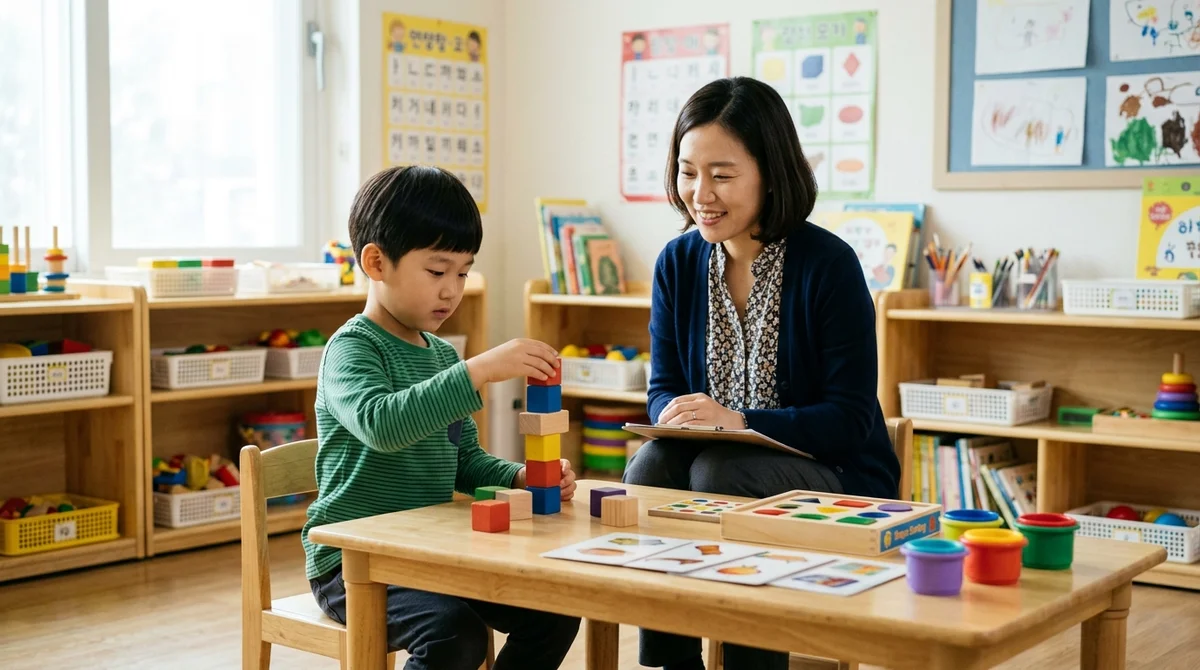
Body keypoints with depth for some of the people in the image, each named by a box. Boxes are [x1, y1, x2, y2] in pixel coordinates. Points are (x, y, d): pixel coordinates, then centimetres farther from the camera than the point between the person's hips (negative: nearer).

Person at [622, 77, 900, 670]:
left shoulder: (829, 265, -14)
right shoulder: (678, 262, 2)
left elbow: (850, 418, -16)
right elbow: (663, 385, 6)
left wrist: (741, 420, -29)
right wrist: (674, 415, -19)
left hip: (838, 476, -4)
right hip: (727, 460, 4)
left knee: (721, 473, -32)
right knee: (652, 463, -27)